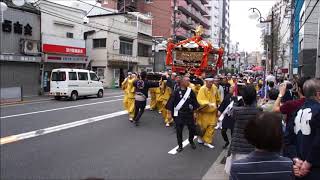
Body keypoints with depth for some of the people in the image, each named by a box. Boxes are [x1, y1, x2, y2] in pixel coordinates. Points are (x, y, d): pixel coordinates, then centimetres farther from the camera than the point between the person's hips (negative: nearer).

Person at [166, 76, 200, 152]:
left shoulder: (190, 91, 1)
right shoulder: (176, 91, -8)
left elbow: (195, 102, 7)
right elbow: (171, 102, -7)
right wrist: (170, 112, -9)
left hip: (189, 113, 3)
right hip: (179, 114, -2)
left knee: (192, 128, 8)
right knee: (179, 130, 3)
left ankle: (191, 141, 37)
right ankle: (180, 146, 19)